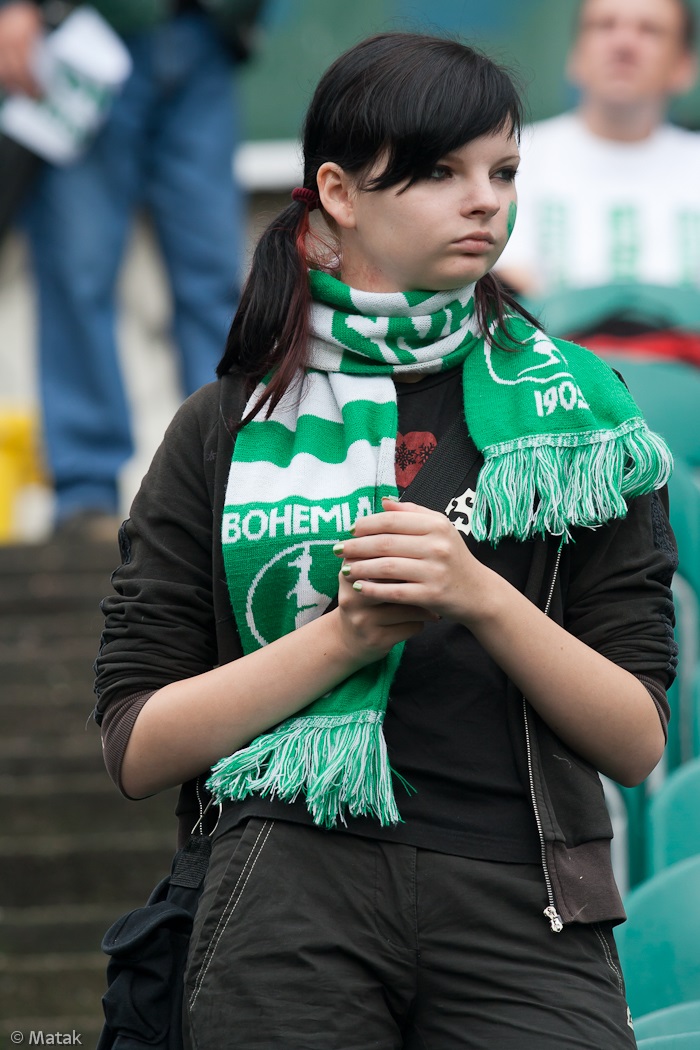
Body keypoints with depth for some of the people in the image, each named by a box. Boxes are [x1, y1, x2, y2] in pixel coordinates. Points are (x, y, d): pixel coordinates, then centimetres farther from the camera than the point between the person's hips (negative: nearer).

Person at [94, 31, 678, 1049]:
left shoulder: (577, 413, 10)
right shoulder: (227, 431, 8)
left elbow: (639, 744, 2)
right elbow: (137, 749, 1)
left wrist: (482, 598, -14)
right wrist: (346, 635, -12)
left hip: (526, 922, 1)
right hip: (289, 913, 0)